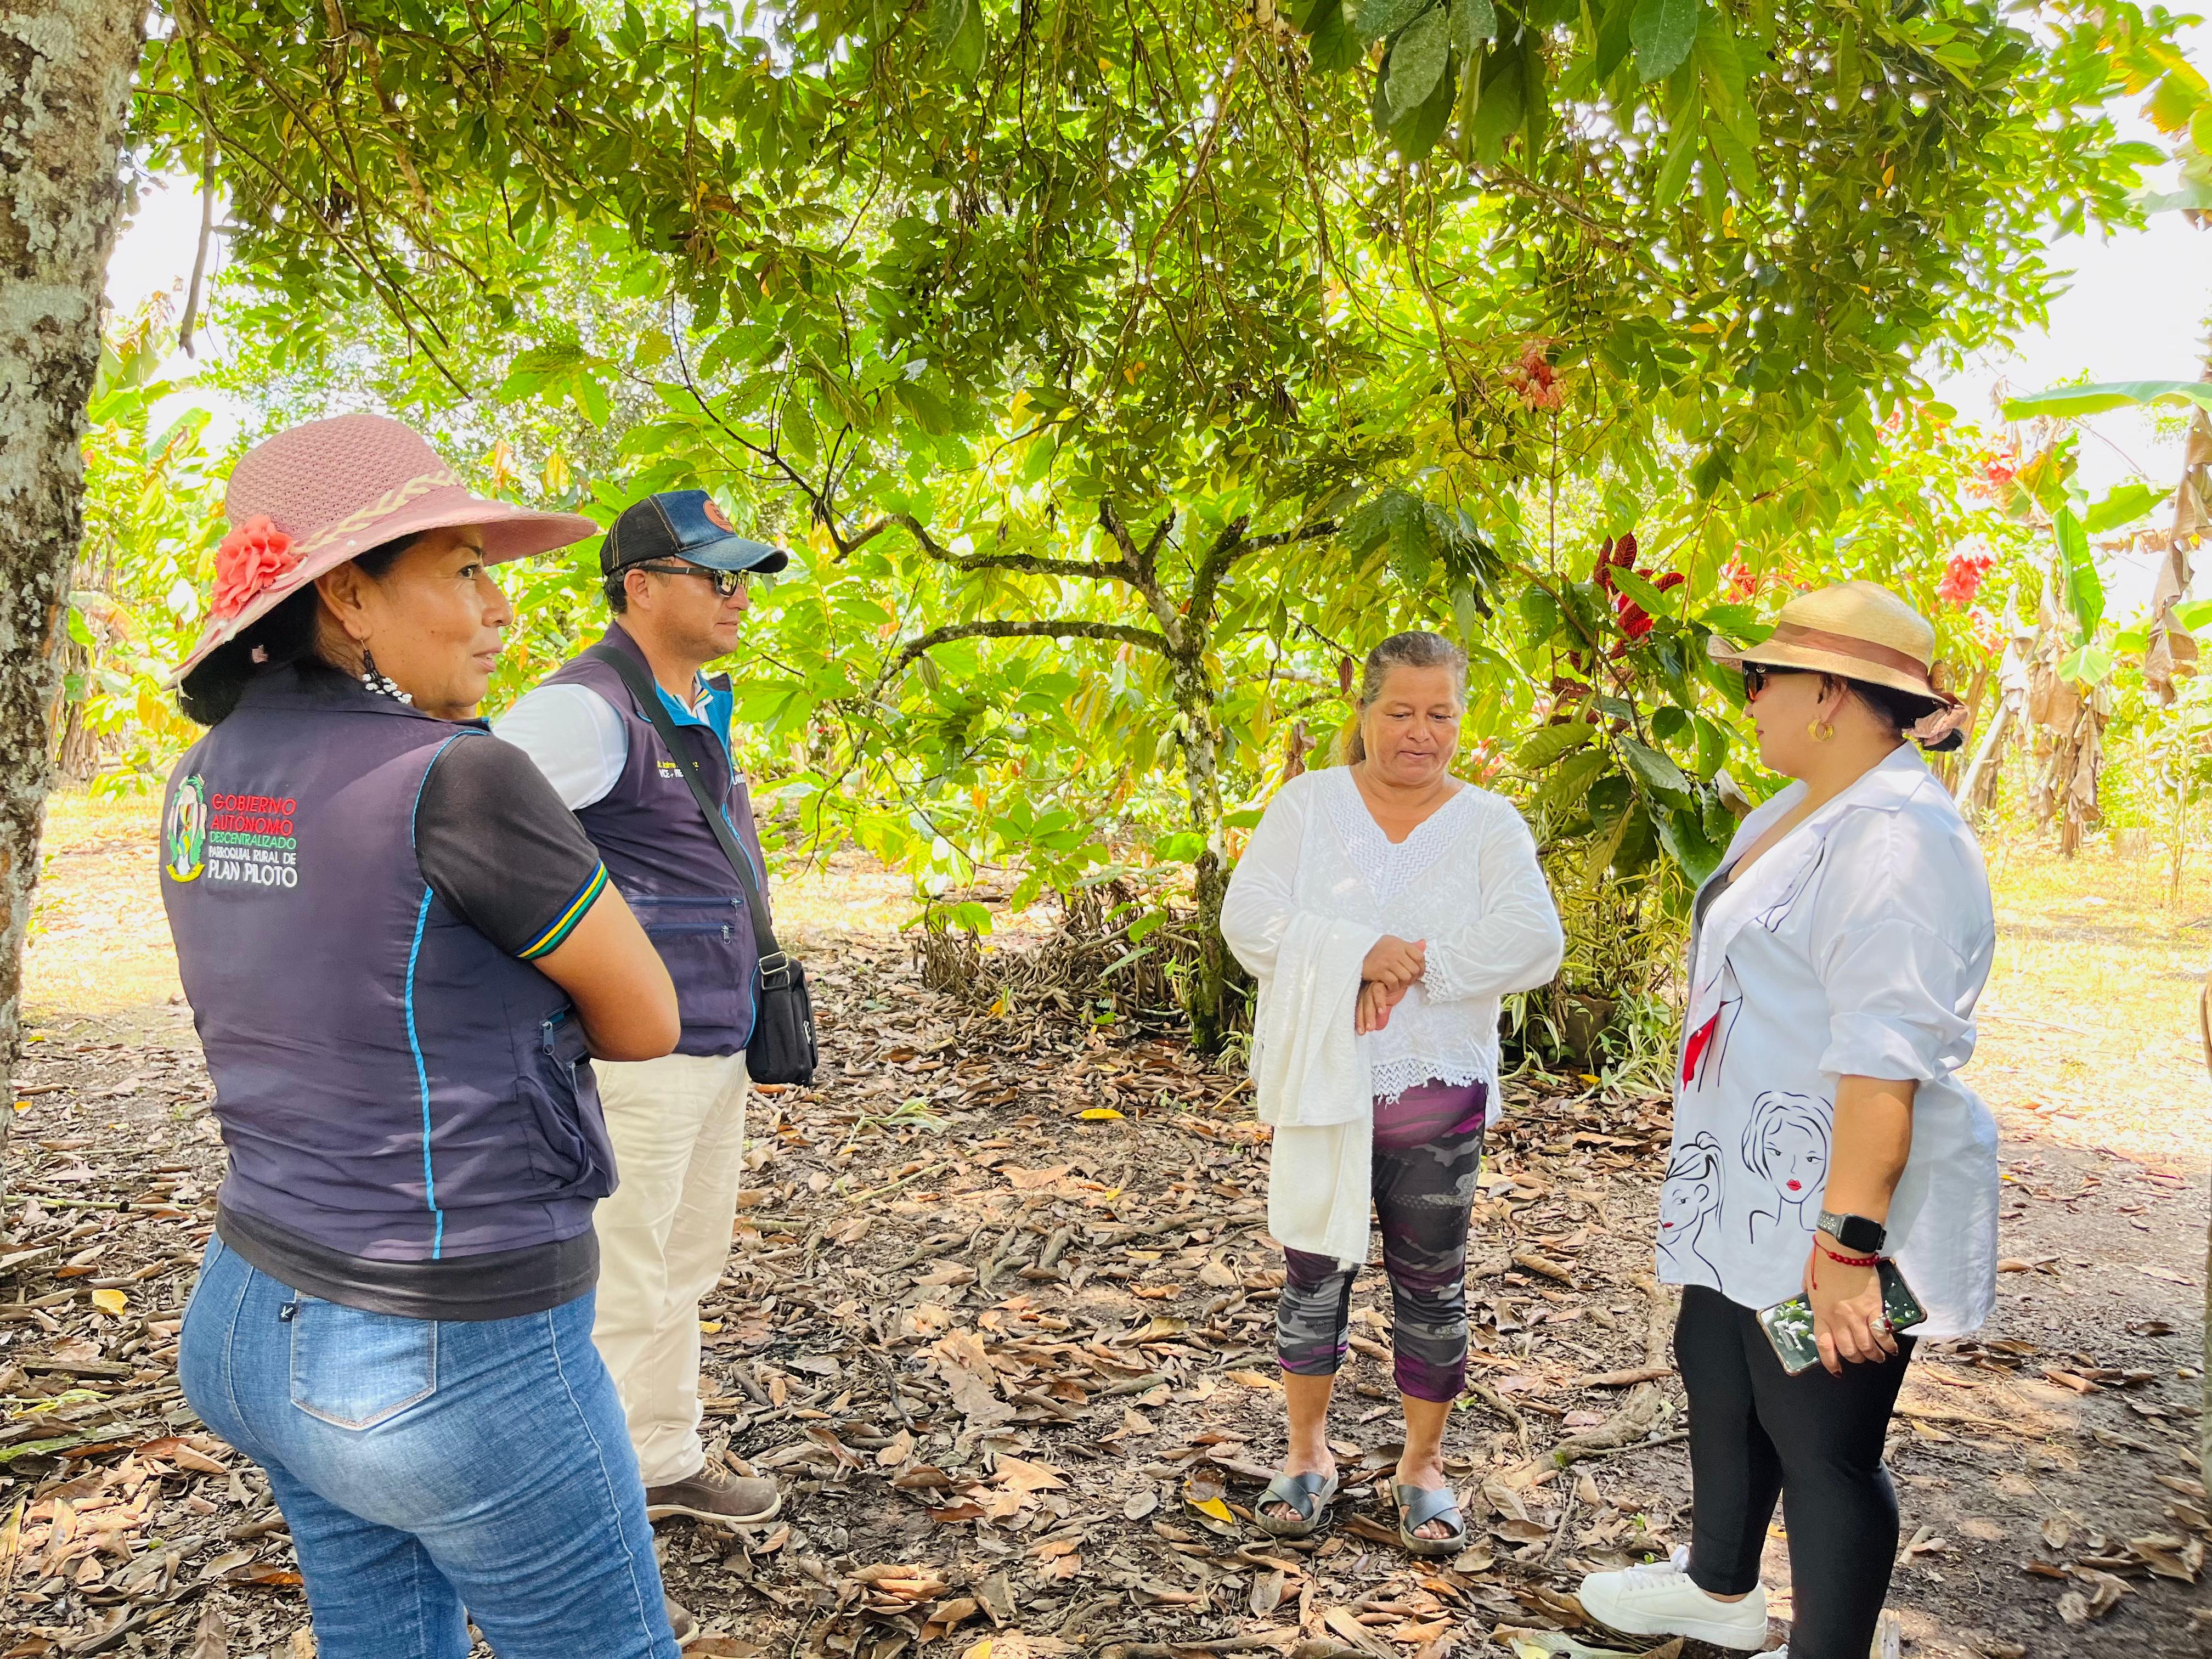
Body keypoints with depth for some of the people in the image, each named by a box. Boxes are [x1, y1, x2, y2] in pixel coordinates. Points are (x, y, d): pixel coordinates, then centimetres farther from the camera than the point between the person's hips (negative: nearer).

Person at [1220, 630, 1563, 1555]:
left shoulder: (1488, 824, 1)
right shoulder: (1308, 804, 1)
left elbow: (1533, 944, -12)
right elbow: (1248, 918, -11)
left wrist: (1413, 967, -20)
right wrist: (1363, 952, -22)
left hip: (1437, 1094, 0)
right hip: (1320, 1083, 0)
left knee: (1432, 1283, 10)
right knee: (1315, 1271, 10)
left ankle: (1424, 1463, 29)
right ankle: (1308, 1452, 30)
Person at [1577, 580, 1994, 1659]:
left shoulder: (1895, 836, -22)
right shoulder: (1801, 814, 11)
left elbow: (1887, 1059, -29)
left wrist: (1847, 1242, -30)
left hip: (1831, 1205, -11)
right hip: (1749, 1193, 11)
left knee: (1821, 1442, 4)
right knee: (1719, 1383, 25)